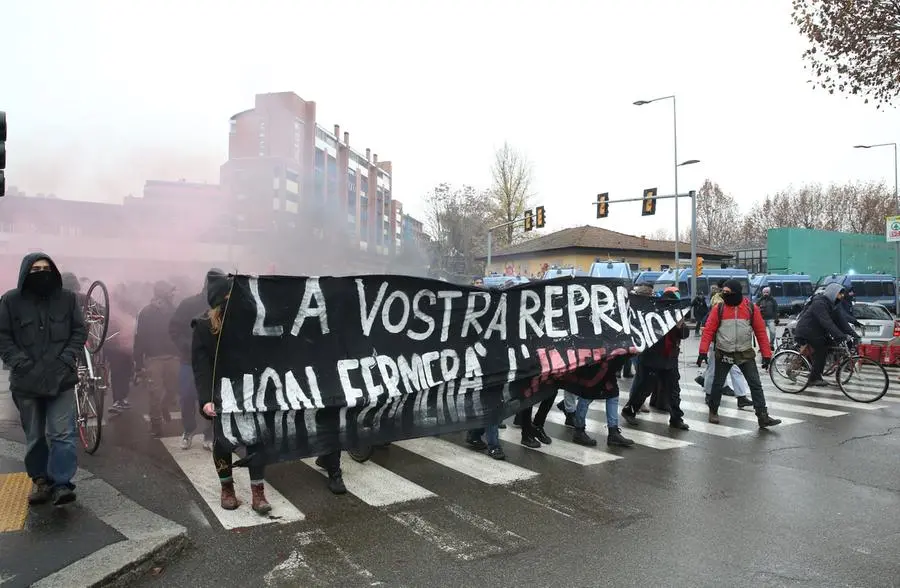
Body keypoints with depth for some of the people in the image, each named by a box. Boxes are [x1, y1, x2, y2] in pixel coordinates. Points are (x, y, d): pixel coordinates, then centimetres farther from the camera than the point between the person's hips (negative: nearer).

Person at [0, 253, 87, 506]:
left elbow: (80, 331, 5)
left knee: (62, 434, -6)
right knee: (34, 436, 13)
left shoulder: (67, 298, 2)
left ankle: (61, 483, -3)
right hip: (26, 380, 1)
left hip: (61, 378, -1)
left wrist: (68, 359, -8)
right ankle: (40, 479, 27)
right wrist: (20, 363, -11)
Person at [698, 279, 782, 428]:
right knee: (718, 384, 10)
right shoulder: (719, 309, -5)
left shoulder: (751, 308, -3)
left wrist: (766, 354, -3)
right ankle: (713, 411, 29)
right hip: (723, 353, 0)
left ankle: (763, 417, 2)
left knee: (756, 384, -2)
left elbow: (761, 331, 0)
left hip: (745, 353, 0)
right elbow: (708, 330, -6)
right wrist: (703, 352, -14)